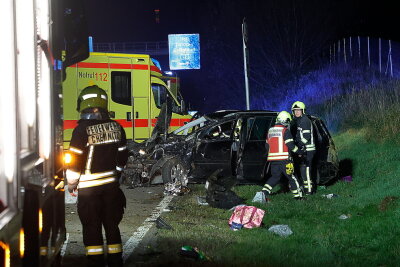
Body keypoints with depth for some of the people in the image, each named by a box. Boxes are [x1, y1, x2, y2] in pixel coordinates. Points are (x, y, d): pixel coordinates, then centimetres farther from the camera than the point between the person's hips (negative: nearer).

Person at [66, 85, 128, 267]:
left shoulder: (82, 130, -15)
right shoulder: (116, 128, 1)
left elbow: (75, 161, -13)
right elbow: (122, 157, 9)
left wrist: (71, 185, 0)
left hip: (89, 188, -5)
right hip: (111, 186, 5)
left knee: (91, 228, 3)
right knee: (112, 225, 13)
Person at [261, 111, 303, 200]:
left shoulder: (270, 131, 13)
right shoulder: (285, 131, -8)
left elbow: (267, 145, 17)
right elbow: (291, 145, -12)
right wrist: (300, 152, 0)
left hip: (273, 159, 6)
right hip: (284, 159, -6)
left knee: (275, 177, 14)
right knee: (291, 177, 6)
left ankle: (264, 192, -2)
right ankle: (298, 195, 12)